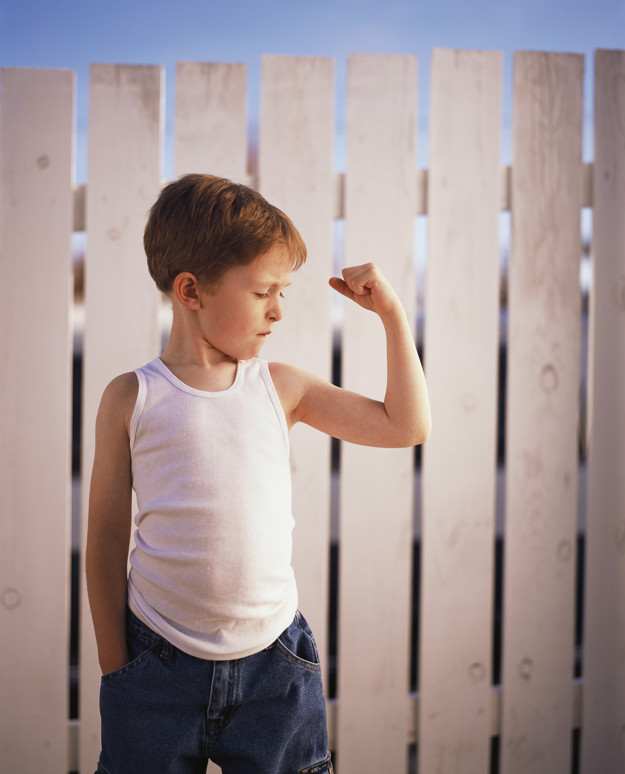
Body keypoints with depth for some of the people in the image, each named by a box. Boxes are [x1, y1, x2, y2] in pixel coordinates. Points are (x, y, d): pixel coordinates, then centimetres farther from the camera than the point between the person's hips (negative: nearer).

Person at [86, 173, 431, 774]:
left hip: (272, 659, 2)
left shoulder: (280, 388, 4)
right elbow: (106, 535, 0)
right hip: (159, 667, -2)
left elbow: (406, 426, 7)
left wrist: (391, 312, 3)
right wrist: (114, 664, 1)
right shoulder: (131, 399, -3)